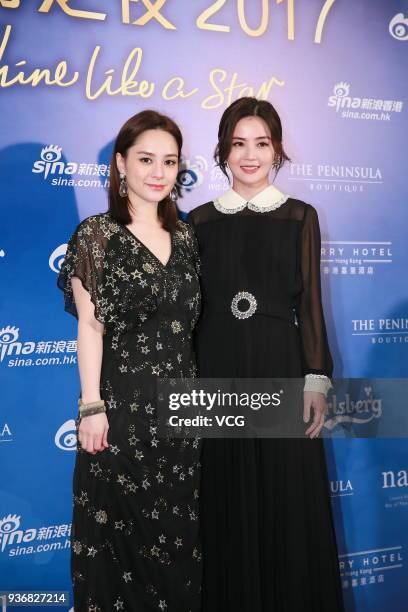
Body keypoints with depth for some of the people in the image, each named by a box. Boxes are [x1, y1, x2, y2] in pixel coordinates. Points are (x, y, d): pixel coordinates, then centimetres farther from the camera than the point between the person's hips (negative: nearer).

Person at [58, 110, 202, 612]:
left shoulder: (184, 236, 8)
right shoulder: (97, 234, -7)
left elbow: (189, 321, 11)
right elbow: (90, 325, -11)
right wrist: (91, 406, -14)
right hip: (123, 402, -5)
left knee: (180, 526, 16)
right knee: (124, 526, 9)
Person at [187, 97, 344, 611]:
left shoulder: (300, 216, 4)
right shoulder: (201, 220, 6)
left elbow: (309, 302, 1)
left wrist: (316, 378, -5)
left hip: (280, 364, -1)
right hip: (217, 367, 1)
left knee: (287, 500, 6)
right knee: (226, 501, 10)